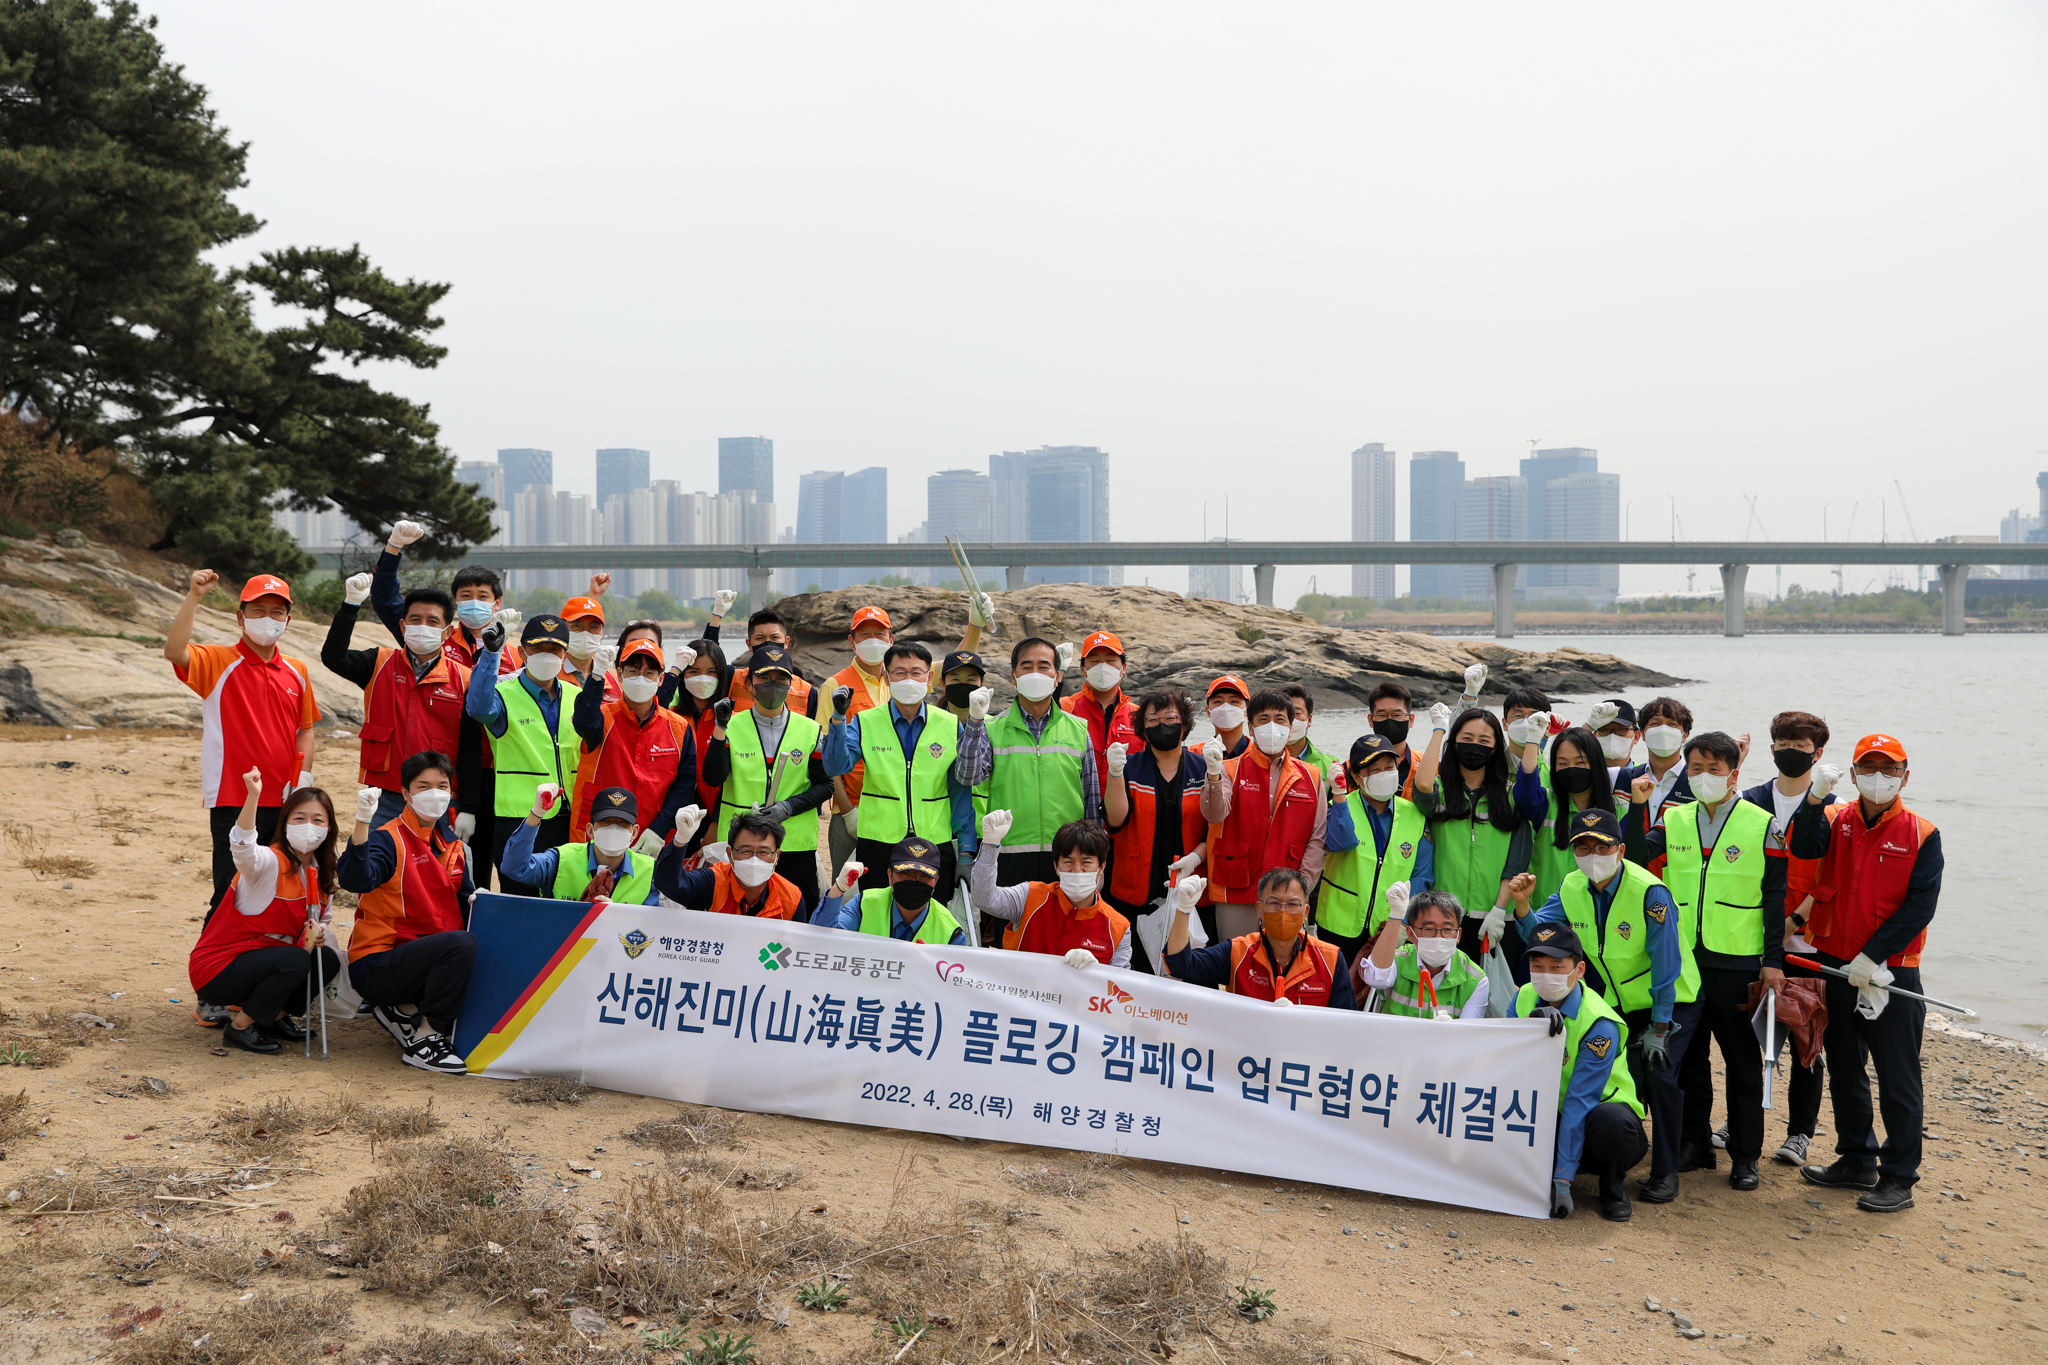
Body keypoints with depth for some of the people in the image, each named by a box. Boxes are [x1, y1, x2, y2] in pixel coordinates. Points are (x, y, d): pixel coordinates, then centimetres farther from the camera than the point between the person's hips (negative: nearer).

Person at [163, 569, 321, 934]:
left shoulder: (297, 671, 10)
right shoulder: (219, 662, -3)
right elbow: (174, 651, -23)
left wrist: (303, 775, 3)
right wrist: (193, 597, -27)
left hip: (285, 804, 5)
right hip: (234, 802, -4)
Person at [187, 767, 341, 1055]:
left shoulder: (321, 875, 5)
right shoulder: (270, 862, -19)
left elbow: (319, 922, 16)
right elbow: (242, 847, -43)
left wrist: (317, 933, -11)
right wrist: (253, 796, -59)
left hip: (262, 960, 7)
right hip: (216, 968, -7)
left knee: (327, 960, -10)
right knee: (295, 961, -29)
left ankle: (274, 1015, 10)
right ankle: (239, 1026, -9)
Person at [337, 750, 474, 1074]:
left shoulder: (452, 844, 11)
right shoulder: (389, 839, -12)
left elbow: (463, 900, 19)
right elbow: (355, 880, -33)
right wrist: (363, 820, -43)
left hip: (419, 958, 8)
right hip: (376, 965, -8)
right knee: (461, 943, -30)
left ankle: (404, 1011, 8)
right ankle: (422, 1041, -16)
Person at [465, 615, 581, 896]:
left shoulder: (577, 697, 11)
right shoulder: (505, 695, -4)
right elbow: (479, 707, -29)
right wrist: (490, 652, -36)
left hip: (571, 820, 5)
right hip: (519, 821, -4)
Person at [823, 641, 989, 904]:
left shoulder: (951, 724, 4)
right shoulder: (866, 723, 2)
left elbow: (969, 778, -5)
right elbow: (836, 767, -10)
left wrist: (973, 725, -15)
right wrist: (838, 719, -22)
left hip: (935, 843, 1)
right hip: (878, 845, -1)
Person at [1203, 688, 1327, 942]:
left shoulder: (1310, 777, 10)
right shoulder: (1230, 770, 4)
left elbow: (1318, 838, 6)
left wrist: (1302, 885, -5)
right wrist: (1214, 773, -33)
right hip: (1236, 896, -1)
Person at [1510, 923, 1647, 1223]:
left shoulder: (1600, 1024, -22)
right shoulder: (1525, 998, -4)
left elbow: (1580, 1100, -27)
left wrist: (1562, 1179, -29)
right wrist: (1531, 1023, -35)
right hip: (1549, 1115, 4)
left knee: (1612, 1120, -39)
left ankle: (1613, 1189, -6)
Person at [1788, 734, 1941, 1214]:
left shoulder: (1922, 834, -4)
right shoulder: (1836, 821, 4)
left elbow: (1920, 906, -10)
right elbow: (1804, 849, -17)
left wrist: (1872, 957, -15)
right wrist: (1814, 798, -33)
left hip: (1891, 974, -4)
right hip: (1835, 967, 4)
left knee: (1898, 1079, 1)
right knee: (1843, 1071, 15)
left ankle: (1899, 1177, 12)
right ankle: (1856, 1161, 29)